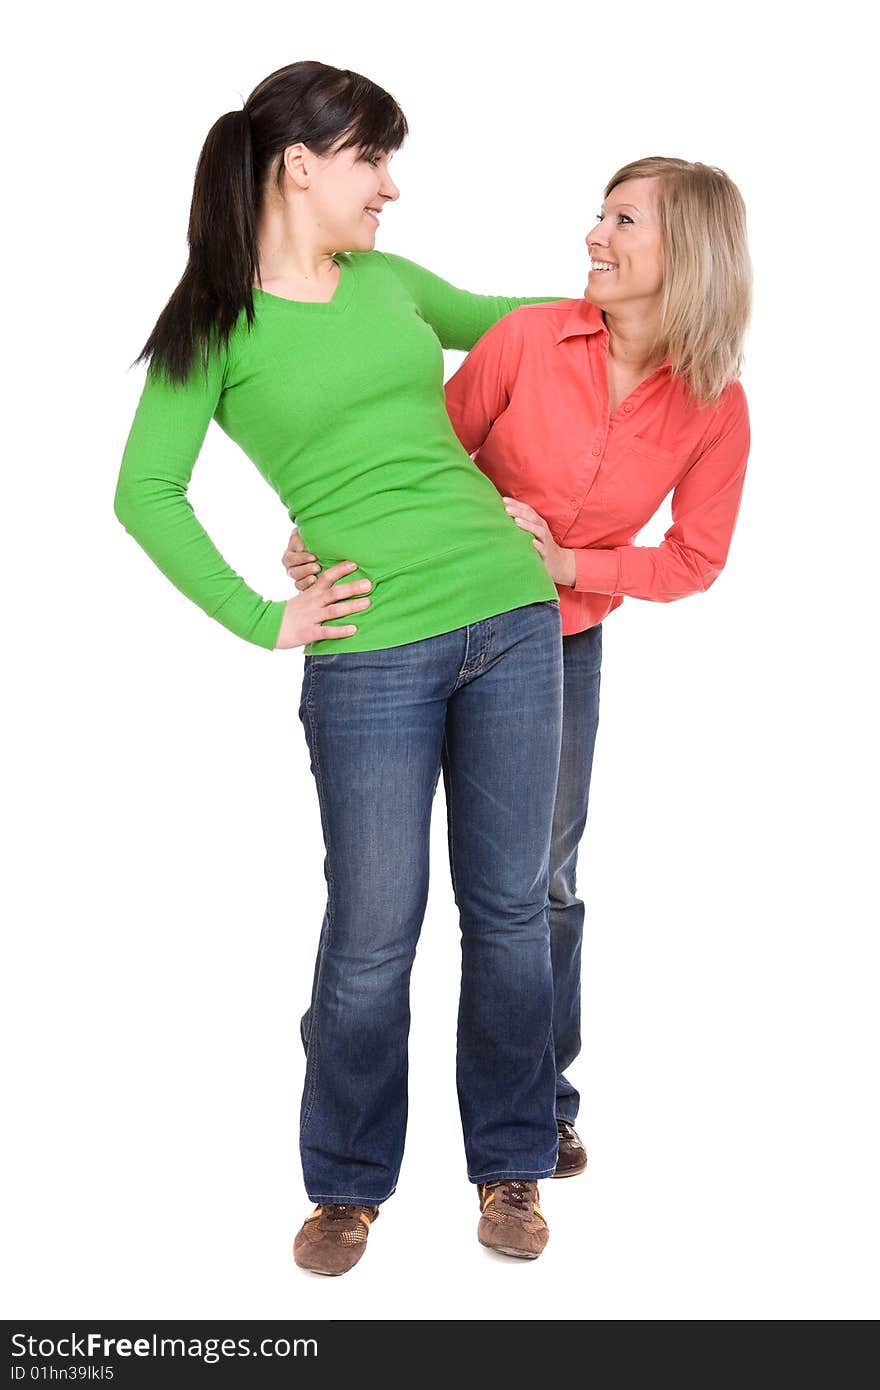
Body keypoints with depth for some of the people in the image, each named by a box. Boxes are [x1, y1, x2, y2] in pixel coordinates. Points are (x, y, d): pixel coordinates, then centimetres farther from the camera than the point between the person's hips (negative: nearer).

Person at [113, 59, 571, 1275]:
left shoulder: (390, 282, 15)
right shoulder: (217, 326, 1)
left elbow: (492, 320, 35)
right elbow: (146, 493, -1)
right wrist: (260, 619, -7)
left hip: (513, 615, 5)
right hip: (373, 654, -5)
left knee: (511, 910, 10)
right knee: (375, 932, 2)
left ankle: (511, 1164, 28)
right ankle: (348, 1185, 25)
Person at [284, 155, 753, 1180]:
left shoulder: (716, 407, -11)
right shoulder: (529, 338, -16)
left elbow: (694, 560, -3)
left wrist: (569, 566, -16)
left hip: (564, 647, 1)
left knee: (544, 879, 8)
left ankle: (542, 1097, 27)